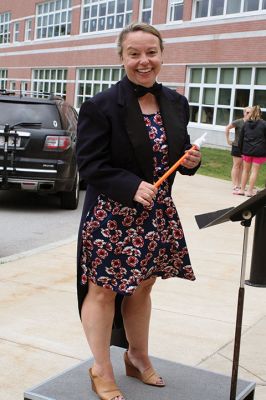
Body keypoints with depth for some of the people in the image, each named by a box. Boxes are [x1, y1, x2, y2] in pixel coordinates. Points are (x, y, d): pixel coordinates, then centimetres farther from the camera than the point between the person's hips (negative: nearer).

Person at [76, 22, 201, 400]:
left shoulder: (176, 103, 6)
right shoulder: (101, 106, -13)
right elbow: (89, 164, -15)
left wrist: (191, 161, -6)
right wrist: (133, 187, -25)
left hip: (157, 214, 6)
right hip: (110, 215, -6)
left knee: (142, 286, 19)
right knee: (103, 290, 5)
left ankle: (138, 357, 39)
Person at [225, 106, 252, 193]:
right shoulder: (238, 122, -12)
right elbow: (227, 128, -4)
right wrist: (228, 140, -4)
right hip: (237, 146, -5)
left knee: (242, 167, 9)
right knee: (236, 166, 1)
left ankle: (238, 185, 17)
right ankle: (234, 186, 5)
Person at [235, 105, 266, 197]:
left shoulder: (246, 124, 5)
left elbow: (241, 139, 8)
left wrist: (241, 150, 15)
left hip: (247, 151, 3)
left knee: (246, 170, 14)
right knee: (255, 171, 2)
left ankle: (242, 190, 16)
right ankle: (250, 191, 3)